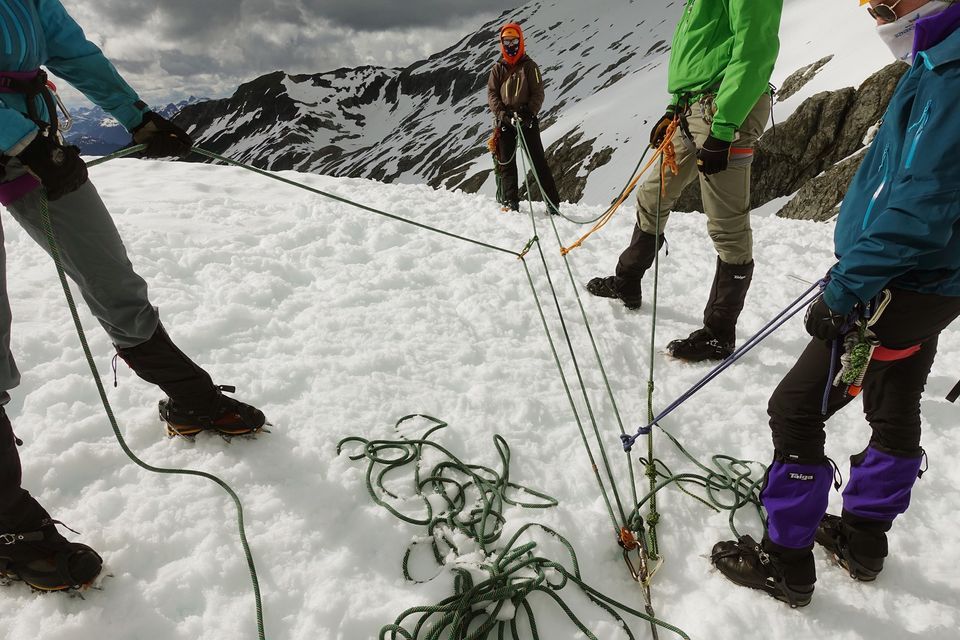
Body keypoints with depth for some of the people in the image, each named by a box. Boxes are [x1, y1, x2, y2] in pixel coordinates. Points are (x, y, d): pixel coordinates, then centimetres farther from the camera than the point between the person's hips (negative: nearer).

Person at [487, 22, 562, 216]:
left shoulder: (529, 66, 6)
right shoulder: (498, 69, 13)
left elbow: (538, 93, -1)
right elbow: (492, 94, 5)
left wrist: (529, 113, -17)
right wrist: (502, 113, -13)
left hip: (527, 120, -3)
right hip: (504, 120, 3)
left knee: (538, 161, -6)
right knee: (507, 163, 2)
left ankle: (553, 203, -5)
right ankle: (511, 203, 8)